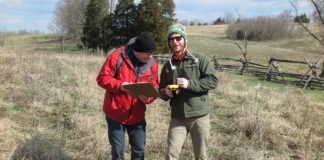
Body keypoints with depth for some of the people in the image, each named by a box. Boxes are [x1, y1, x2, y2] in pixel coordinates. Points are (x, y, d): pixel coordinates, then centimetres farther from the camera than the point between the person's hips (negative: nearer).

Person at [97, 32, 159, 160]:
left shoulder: (152, 64, -2)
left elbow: (154, 88, 4)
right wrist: (119, 85, -26)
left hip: (137, 115, 3)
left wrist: (147, 97, -18)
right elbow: (102, 78, -10)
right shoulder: (117, 57, -14)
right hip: (115, 114, -3)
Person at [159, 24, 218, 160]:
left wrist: (189, 84, -20)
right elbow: (161, 91, 18)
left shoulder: (200, 59, -1)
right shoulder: (168, 65, 11)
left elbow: (213, 81, -8)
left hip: (199, 116, -2)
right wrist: (166, 93, -6)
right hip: (177, 117, 3)